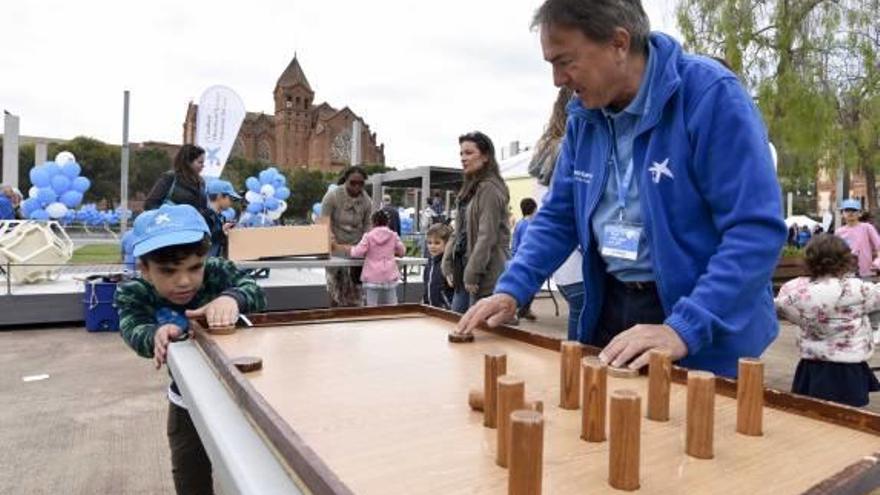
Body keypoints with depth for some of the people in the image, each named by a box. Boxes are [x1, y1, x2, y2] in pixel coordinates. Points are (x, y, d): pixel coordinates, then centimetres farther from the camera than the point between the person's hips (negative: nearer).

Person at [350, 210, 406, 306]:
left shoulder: (368, 236, -4)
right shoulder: (393, 235, 3)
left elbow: (358, 252, -8)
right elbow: (402, 251, 11)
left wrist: (352, 249, 13)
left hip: (373, 277, -2)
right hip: (390, 276, 2)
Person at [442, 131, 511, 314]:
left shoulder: (489, 189, -13)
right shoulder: (470, 189, 16)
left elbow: (487, 236, -19)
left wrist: (472, 274, -18)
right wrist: (448, 263, 10)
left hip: (486, 275, -9)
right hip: (463, 269, 9)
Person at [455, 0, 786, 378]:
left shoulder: (711, 95, -18)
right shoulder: (584, 115, 2)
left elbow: (757, 229, -23)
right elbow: (558, 216, 7)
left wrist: (684, 329, -31)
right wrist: (511, 290, -4)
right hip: (610, 307, 6)